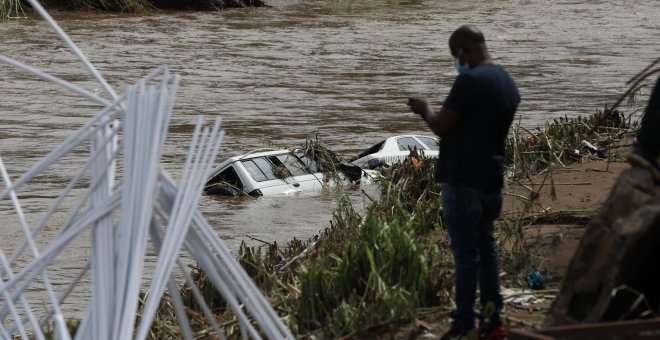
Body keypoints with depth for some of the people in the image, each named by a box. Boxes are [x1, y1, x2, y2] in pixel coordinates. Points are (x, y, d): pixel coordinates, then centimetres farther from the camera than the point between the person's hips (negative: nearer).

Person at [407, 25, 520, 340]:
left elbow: (441, 126, -16)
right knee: (485, 249, 13)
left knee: (466, 253, -4)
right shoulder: (507, 83, 12)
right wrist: (441, 113, 20)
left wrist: (426, 109, 2)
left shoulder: (471, 80, -17)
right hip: (491, 181, 9)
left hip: (463, 181, -9)